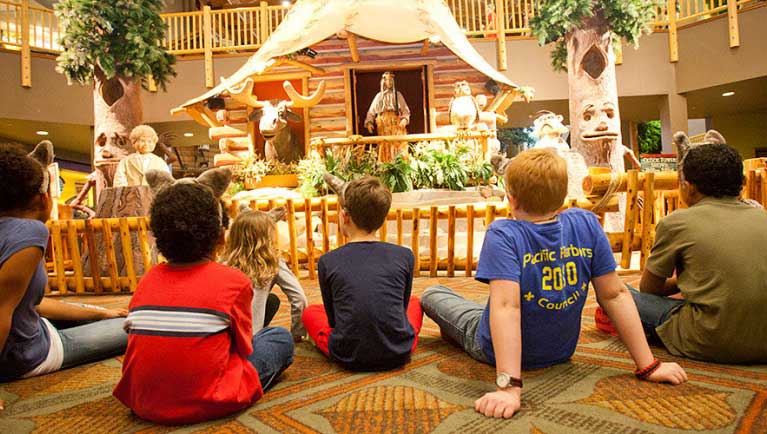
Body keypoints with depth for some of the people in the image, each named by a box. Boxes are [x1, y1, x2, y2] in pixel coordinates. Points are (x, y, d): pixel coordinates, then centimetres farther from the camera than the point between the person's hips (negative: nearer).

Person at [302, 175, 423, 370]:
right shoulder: (405, 256, -3)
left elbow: (332, 317, 6)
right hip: (398, 354, 2)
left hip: (348, 358, -1)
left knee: (310, 312, 26)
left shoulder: (327, 261, -5)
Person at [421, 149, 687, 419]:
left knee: (431, 294, 20)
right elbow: (615, 295, -14)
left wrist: (509, 386, -41)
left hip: (495, 352, -4)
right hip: (560, 353, 5)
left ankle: (455, 332, 49)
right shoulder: (586, 224, -17)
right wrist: (648, 366, -8)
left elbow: (506, 307, -40)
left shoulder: (503, 235, -31)